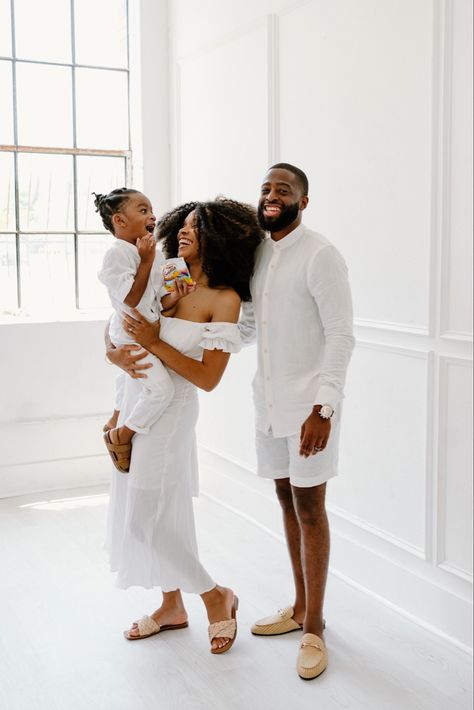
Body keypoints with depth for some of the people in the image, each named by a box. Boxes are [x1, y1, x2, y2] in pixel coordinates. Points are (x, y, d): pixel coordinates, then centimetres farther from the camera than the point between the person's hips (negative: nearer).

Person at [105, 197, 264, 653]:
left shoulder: (225, 299, -13)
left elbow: (208, 378, -16)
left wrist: (155, 344, -20)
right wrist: (118, 355, -12)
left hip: (170, 410, -7)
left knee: (147, 516, -2)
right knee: (136, 509, 14)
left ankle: (216, 598, 17)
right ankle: (171, 606, 31)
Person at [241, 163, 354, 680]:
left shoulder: (320, 256, -12)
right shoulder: (257, 254, 10)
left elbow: (341, 336, -16)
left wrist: (324, 408, -21)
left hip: (307, 403, -7)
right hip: (268, 401, 7)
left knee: (308, 506, -1)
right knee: (287, 500, 14)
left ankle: (314, 627, 12)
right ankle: (300, 607, 29)